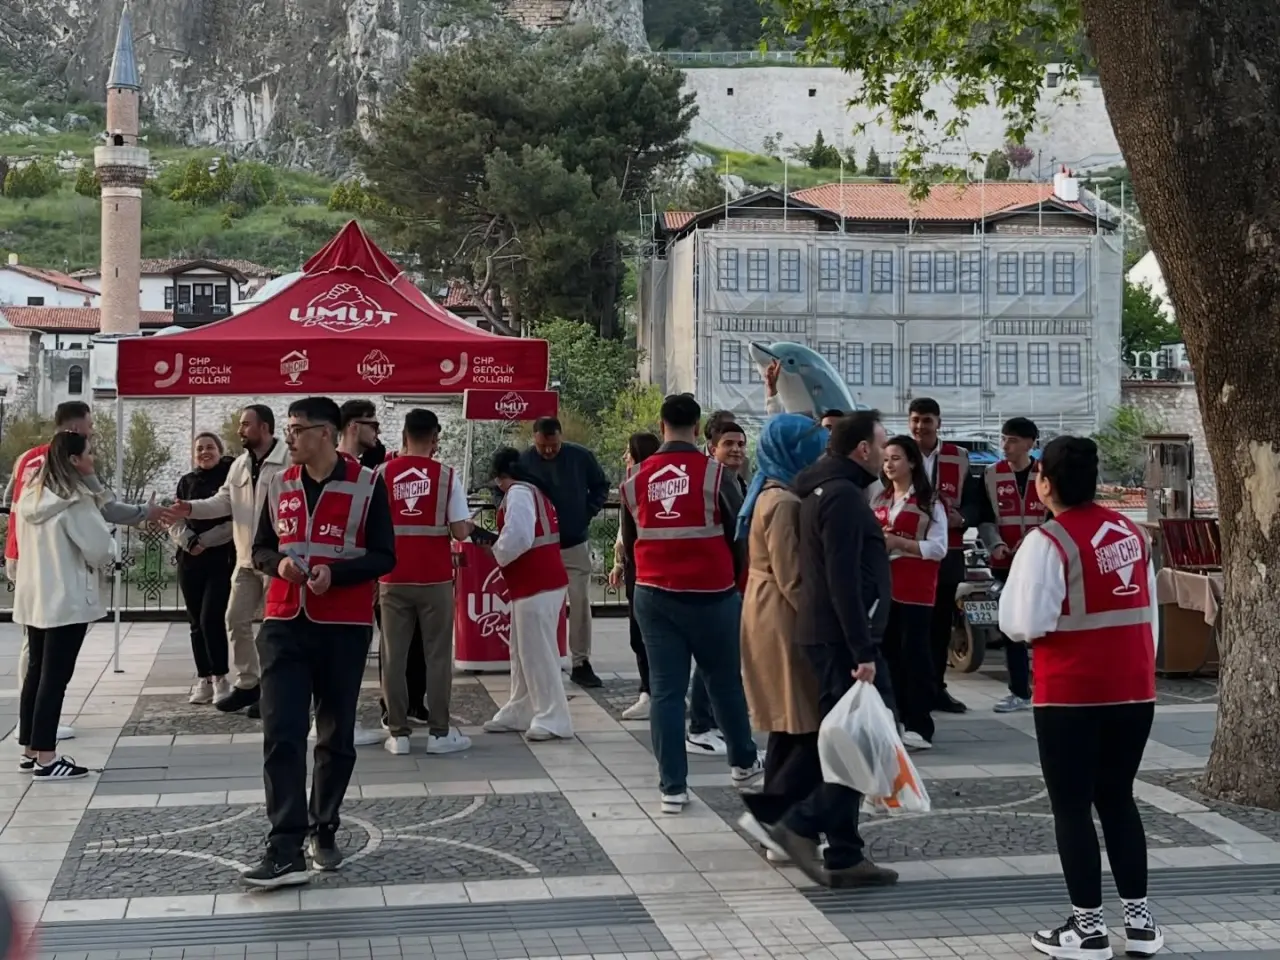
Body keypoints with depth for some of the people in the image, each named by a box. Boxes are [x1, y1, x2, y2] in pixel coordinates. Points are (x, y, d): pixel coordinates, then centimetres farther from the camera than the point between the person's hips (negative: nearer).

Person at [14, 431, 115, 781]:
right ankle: (45, 758, -3)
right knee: (55, 677, -5)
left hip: (34, 596, 8)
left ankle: (30, 749, 22)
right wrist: (109, 549, 5)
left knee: (35, 672, 15)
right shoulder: (76, 500, -17)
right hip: (67, 600, -8)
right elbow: (99, 551, -16)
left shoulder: (32, 494, 8)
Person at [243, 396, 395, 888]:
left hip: (345, 627, -2)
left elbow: (383, 557, -5)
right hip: (284, 625, 2)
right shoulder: (279, 485, 7)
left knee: (337, 736, 10)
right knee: (281, 735, -8)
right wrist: (279, 563, -9)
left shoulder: (366, 485, -5)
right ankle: (285, 851, -9)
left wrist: (336, 573, -21)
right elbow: (260, 548, 14)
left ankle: (324, 830, 28)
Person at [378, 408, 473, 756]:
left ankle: (398, 733, 10)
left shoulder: (383, 474, 0)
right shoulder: (446, 475, -6)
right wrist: (469, 523, 13)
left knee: (394, 656, 7)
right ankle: (440, 732, 8)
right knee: (437, 655, 6)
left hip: (394, 579, 2)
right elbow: (460, 531, -9)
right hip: (435, 579, -2)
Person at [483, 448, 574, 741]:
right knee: (523, 651, 17)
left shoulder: (518, 492, -13)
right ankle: (519, 713, 25)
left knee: (537, 652, -6)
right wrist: (500, 545, 10)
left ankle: (552, 719, -2)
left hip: (537, 585, -11)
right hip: (536, 582, 11)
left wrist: (497, 554, -8)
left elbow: (518, 536, -25)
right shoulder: (533, 491, 19)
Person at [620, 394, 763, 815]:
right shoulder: (715, 474, -10)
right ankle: (743, 761, 33)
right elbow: (739, 536, -3)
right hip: (710, 595, -2)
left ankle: (673, 787, 5)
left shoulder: (636, 479, 0)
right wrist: (735, 578, 15)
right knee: (725, 681, 15)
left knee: (666, 690, 4)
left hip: (653, 596, 2)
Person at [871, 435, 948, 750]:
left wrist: (898, 542, -19)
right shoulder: (879, 500, 14)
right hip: (883, 585, 6)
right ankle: (894, 719, 18)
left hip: (916, 589, -6)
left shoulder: (929, 502, -4)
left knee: (913, 651, -6)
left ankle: (919, 727, -2)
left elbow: (938, 548, -10)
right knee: (888, 651, 8)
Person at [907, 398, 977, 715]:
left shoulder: (959, 458, 6)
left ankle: (936, 689, 18)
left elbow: (973, 501, 5)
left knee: (941, 624, 9)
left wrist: (962, 518, -16)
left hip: (947, 554, 2)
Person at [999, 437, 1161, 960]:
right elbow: (1150, 609, 13)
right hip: (1134, 689, 6)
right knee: (1117, 799, 17)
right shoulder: (1131, 532, 7)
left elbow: (1024, 624, -17)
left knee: (1071, 807, 6)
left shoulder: (1047, 542, -14)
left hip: (1072, 695, -6)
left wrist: (1012, 607, 4)